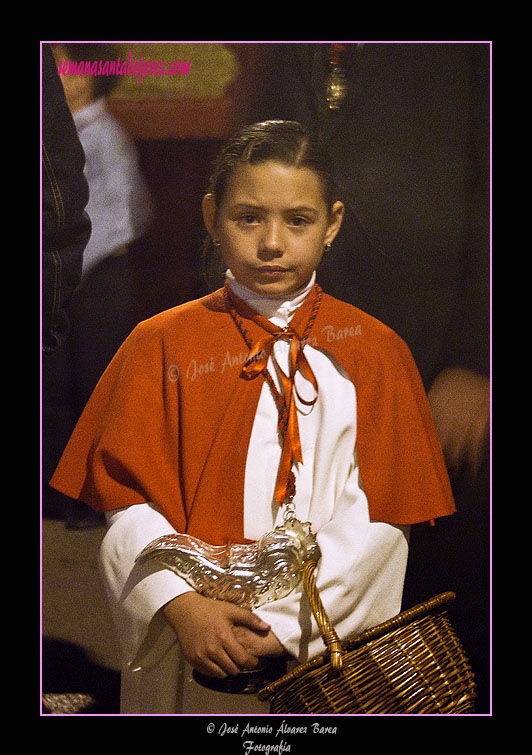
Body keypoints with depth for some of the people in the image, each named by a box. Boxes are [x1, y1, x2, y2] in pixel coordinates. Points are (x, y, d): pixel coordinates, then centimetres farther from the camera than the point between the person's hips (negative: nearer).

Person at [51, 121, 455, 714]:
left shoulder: (375, 353, -3)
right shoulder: (163, 344, -1)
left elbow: (380, 516, -8)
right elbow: (129, 500, -5)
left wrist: (284, 620, -17)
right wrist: (182, 605, -20)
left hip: (329, 643, 0)